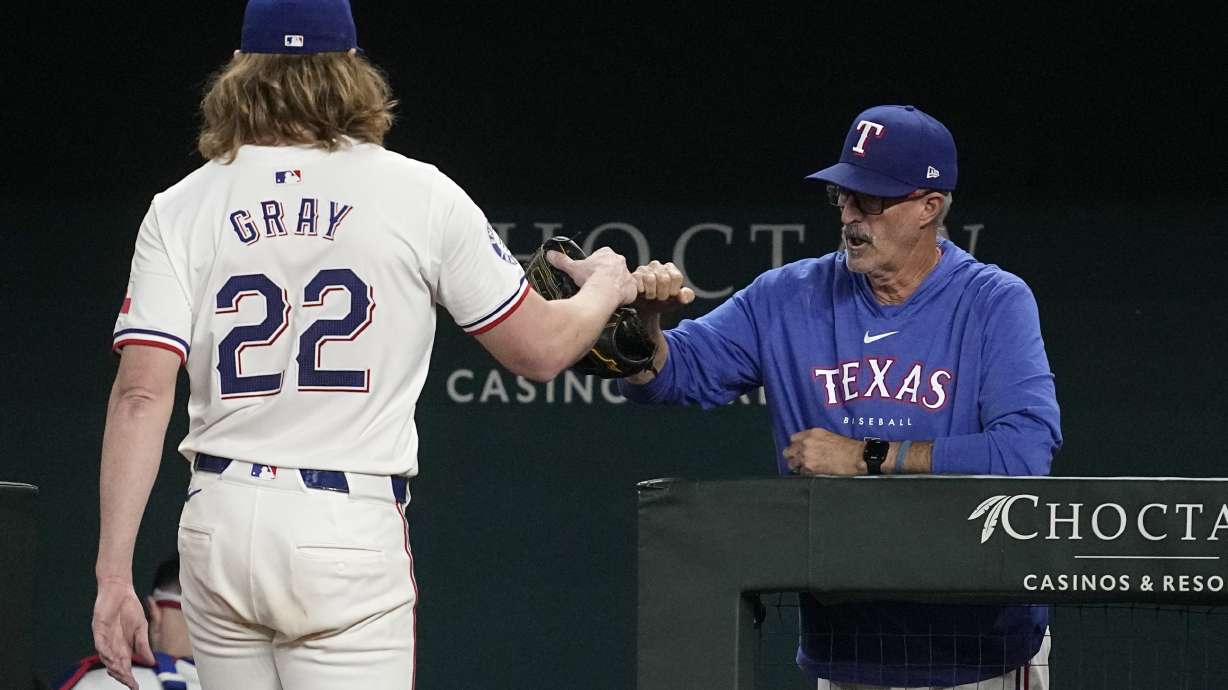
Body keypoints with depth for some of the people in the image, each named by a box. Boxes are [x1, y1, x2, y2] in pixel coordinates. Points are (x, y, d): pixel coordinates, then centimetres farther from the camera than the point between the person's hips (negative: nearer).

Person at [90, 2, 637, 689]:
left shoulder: (181, 208, 5)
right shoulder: (418, 194, 0)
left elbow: (142, 394, -5)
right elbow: (540, 350, 7)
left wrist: (114, 573, -7)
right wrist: (605, 290, 29)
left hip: (218, 530, 3)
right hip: (351, 531, -3)